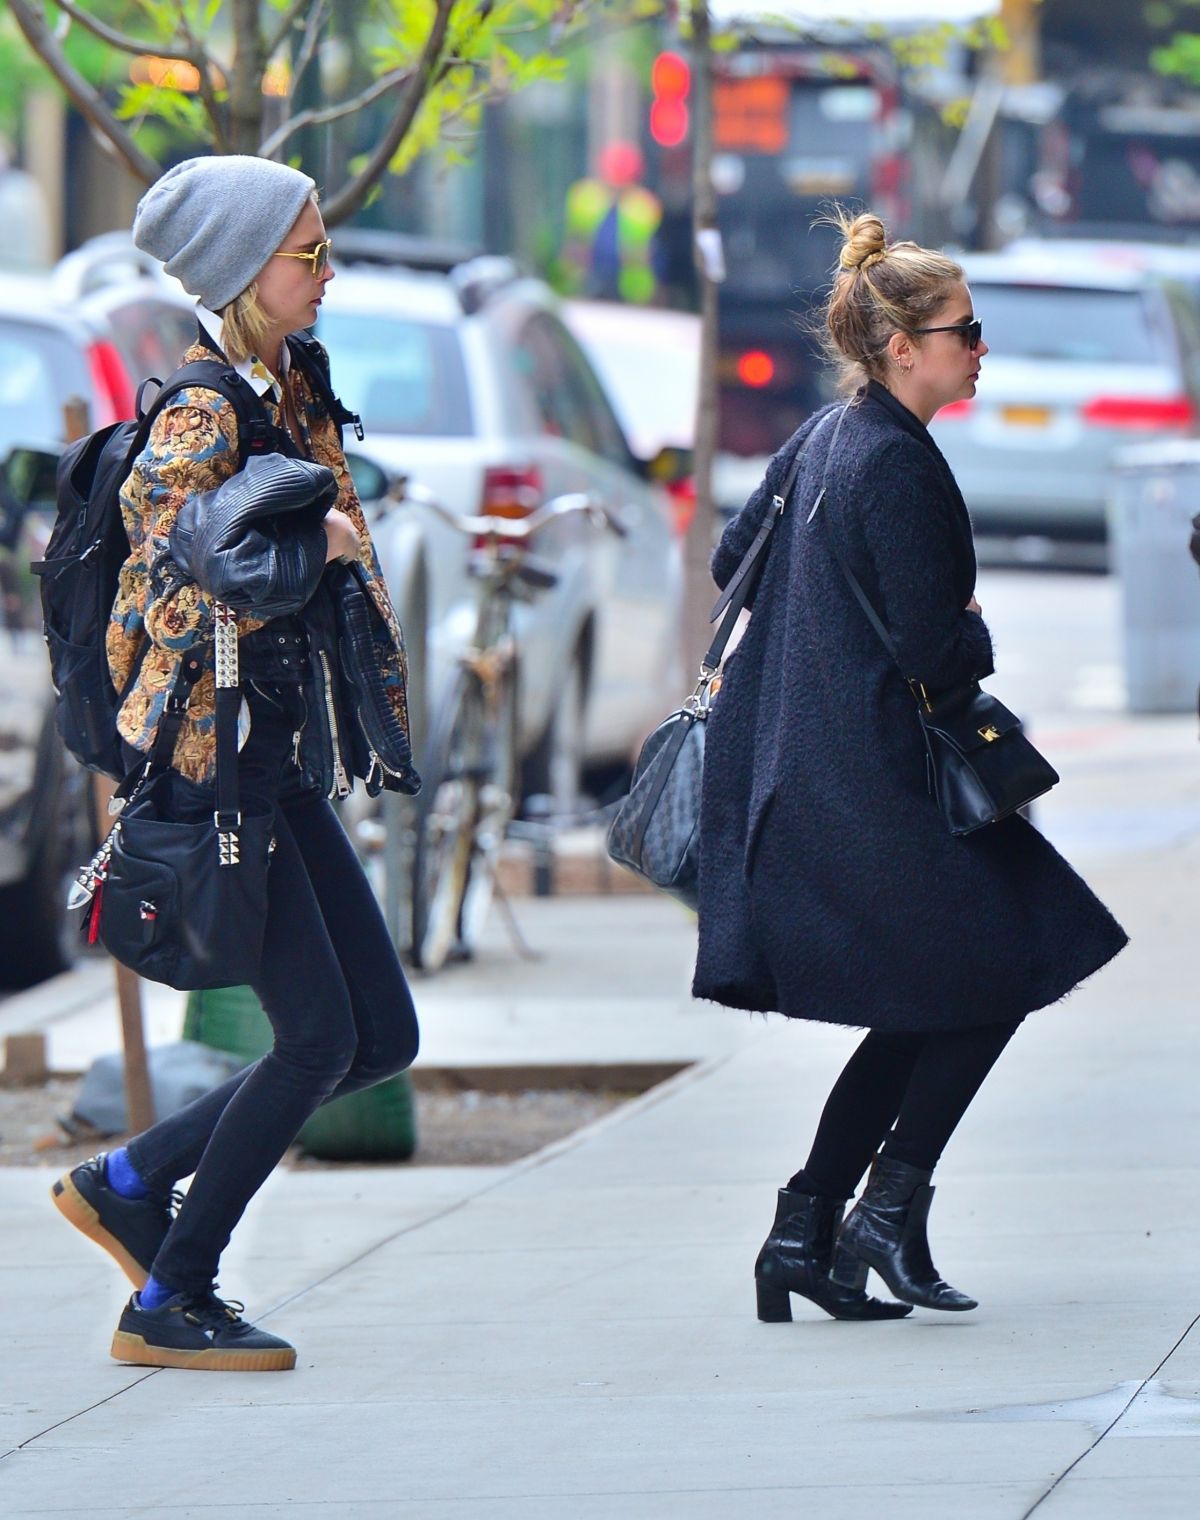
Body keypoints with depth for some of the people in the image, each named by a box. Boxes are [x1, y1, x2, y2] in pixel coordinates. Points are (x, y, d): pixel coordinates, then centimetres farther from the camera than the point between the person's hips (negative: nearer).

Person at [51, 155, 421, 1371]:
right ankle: (169, 1305, 1)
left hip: (284, 759, 9)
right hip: (214, 761, -9)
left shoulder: (290, 393, 13)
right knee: (320, 1034, -10)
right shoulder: (198, 418, -14)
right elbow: (174, 598, -24)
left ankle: (129, 1183, 18)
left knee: (382, 1034, 7)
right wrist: (317, 548, -13)